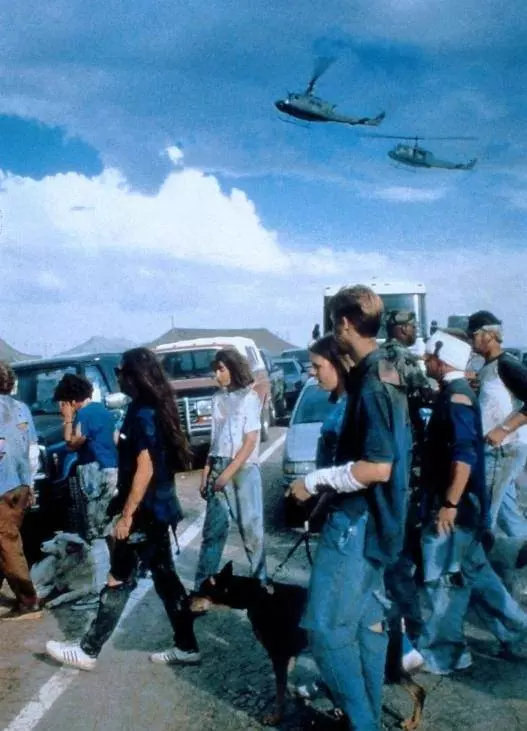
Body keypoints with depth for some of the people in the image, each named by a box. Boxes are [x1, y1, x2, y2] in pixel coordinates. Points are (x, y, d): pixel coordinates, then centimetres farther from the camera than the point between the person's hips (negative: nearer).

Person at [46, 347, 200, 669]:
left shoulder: (142, 414, -18)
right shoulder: (156, 409, 10)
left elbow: (145, 469, -22)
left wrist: (126, 515, -20)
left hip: (146, 511, -9)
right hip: (159, 507, 9)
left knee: (119, 581, 0)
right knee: (165, 576, 13)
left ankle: (88, 651, 11)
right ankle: (186, 646, 18)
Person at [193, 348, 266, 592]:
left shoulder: (249, 398, -5)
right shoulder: (218, 398, 10)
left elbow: (250, 442, -8)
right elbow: (215, 439, 14)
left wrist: (228, 473, -12)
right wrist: (206, 471, 7)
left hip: (244, 470, -4)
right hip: (218, 468, 4)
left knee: (250, 527, 2)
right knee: (213, 527, 3)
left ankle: (259, 580, 14)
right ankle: (202, 585, 6)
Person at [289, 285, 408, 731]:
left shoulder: (371, 384, -20)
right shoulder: (384, 375, 10)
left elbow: (377, 468, -25)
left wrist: (315, 481, -15)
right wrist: (329, 480, 17)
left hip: (357, 520, -10)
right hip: (371, 519, 10)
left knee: (326, 624, -4)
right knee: (367, 620, 15)